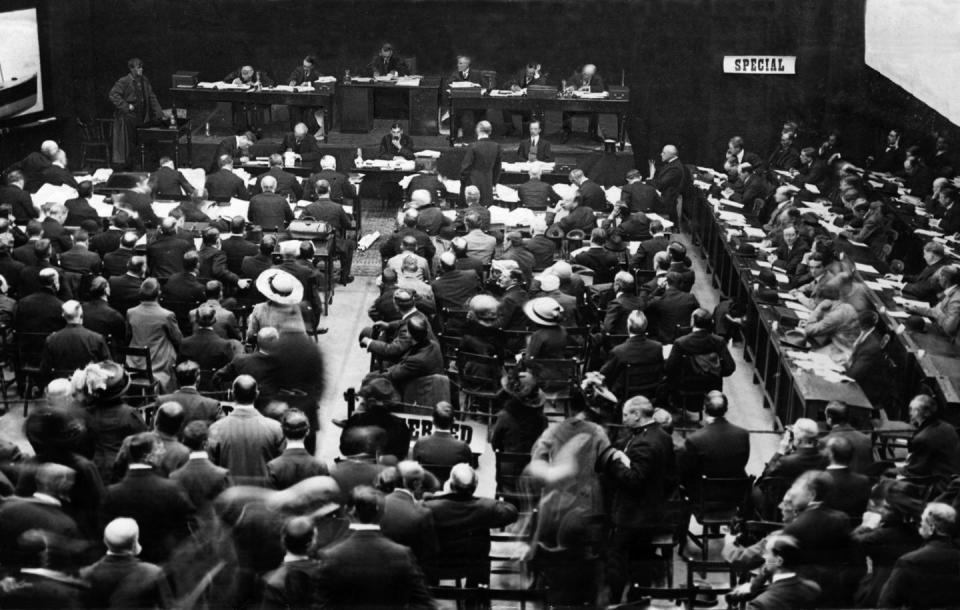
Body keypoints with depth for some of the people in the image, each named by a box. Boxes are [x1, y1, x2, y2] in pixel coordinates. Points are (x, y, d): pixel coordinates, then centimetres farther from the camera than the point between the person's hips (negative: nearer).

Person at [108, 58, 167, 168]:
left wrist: (160, 113, 6)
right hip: (128, 117, -6)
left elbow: (152, 97, 13)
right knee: (128, 142, -1)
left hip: (141, 117, 6)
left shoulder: (144, 81, 8)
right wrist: (126, 106, -19)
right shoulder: (124, 81, -11)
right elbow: (112, 95, -15)